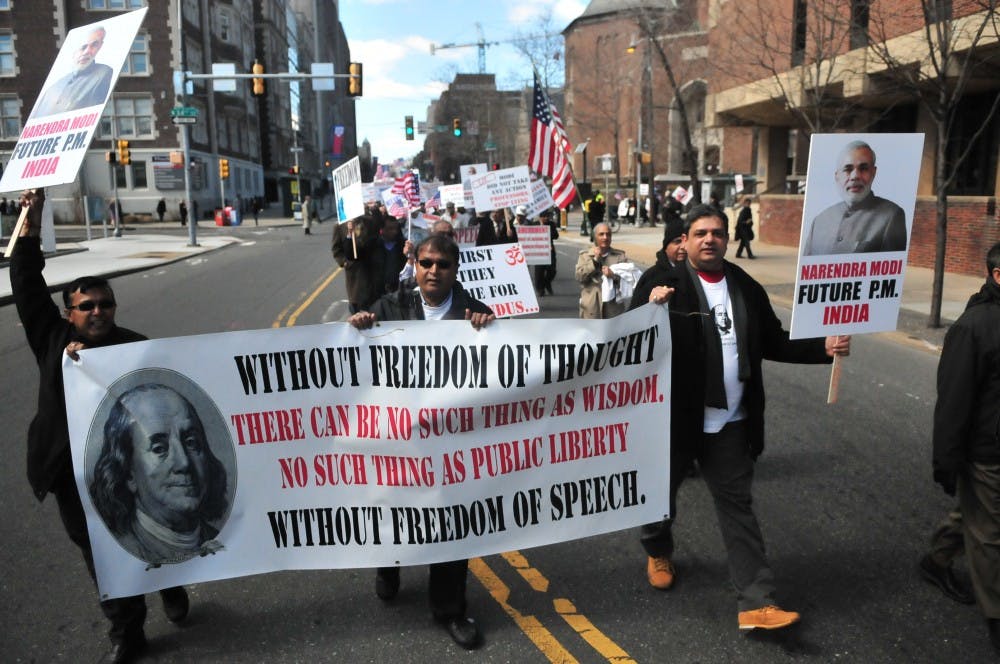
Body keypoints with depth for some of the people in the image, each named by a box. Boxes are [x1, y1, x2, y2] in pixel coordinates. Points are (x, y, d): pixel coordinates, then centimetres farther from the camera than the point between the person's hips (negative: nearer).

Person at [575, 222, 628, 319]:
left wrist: (614, 275, -18)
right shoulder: (585, 255, 8)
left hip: (614, 305, 1)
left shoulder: (620, 255, 10)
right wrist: (595, 260, -9)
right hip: (591, 306, -1)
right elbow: (579, 277, -5)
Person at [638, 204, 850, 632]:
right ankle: (658, 553, 47)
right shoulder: (663, 285, -10)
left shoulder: (748, 289, 5)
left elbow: (772, 343, 11)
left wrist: (823, 348, -1)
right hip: (675, 417, -3)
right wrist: (651, 309, -36)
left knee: (737, 506, 4)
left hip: (730, 423, 3)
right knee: (661, 491, 17)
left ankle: (756, 603, 8)